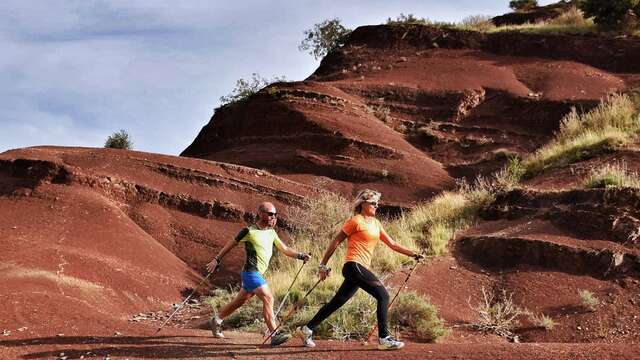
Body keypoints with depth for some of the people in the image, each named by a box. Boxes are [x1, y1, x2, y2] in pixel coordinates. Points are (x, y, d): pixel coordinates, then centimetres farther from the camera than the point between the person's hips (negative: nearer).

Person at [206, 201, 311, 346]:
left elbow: (284, 249, 10)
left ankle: (216, 321, 37)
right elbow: (231, 244, 0)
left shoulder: (271, 232, 11)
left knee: (239, 301, 18)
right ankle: (275, 334, -23)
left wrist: (301, 256, -4)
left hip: (258, 274, 8)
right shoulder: (249, 231, -10)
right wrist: (217, 260, 5)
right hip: (251, 273, -8)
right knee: (268, 298, -19)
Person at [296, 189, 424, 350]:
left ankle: (306, 329, 18)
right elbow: (336, 241, -3)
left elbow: (392, 244, 18)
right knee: (383, 295, -14)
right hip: (354, 266, -8)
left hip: (361, 269, 8)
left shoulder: (376, 223, 18)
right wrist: (323, 265, -3)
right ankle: (384, 338, -13)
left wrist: (413, 254, 10)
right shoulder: (356, 221, -5)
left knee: (337, 303, 11)